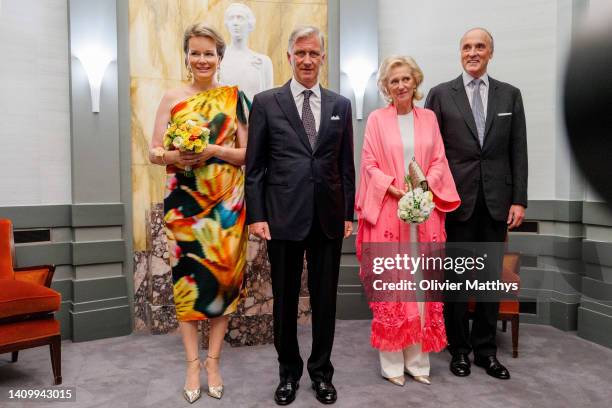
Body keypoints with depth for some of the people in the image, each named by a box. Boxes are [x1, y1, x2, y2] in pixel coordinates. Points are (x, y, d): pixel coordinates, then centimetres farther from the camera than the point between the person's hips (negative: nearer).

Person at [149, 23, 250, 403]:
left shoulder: (234, 97, 4)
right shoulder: (172, 98, 7)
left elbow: (249, 153, 0)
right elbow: (154, 151, 5)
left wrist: (214, 150, -15)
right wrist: (173, 156, -16)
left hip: (226, 202, 0)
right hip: (184, 201, 1)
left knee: (223, 275, 3)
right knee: (187, 276, 3)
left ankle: (213, 359, 19)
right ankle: (193, 362, 17)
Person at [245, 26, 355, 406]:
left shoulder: (341, 105, 8)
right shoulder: (266, 102, 2)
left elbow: (347, 165, 9)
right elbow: (254, 165, 0)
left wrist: (348, 213, 6)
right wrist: (256, 215, -5)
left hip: (328, 217, 2)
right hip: (283, 216, -1)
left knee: (325, 299, 11)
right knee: (285, 300, 11)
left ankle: (321, 372, 30)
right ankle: (289, 372, 30)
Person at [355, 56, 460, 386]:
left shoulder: (429, 118, 12)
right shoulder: (377, 119, 3)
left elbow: (439, 161, 9)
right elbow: (369, 164, -1)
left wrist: (424, 187, -9)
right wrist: (395, 190, -13)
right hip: (387, 210, -3)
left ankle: (418, 359, 16)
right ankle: (391, 361, 11)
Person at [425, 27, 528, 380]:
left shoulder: (510, 95, 9)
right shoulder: (441, 94, 3)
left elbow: (518, 152, 6)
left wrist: (519, 200, 0)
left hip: (496, 201, 2)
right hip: (457, 199, -2)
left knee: (492, 277, 9)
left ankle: (486, 349, 24)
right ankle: (460, 349, 22)